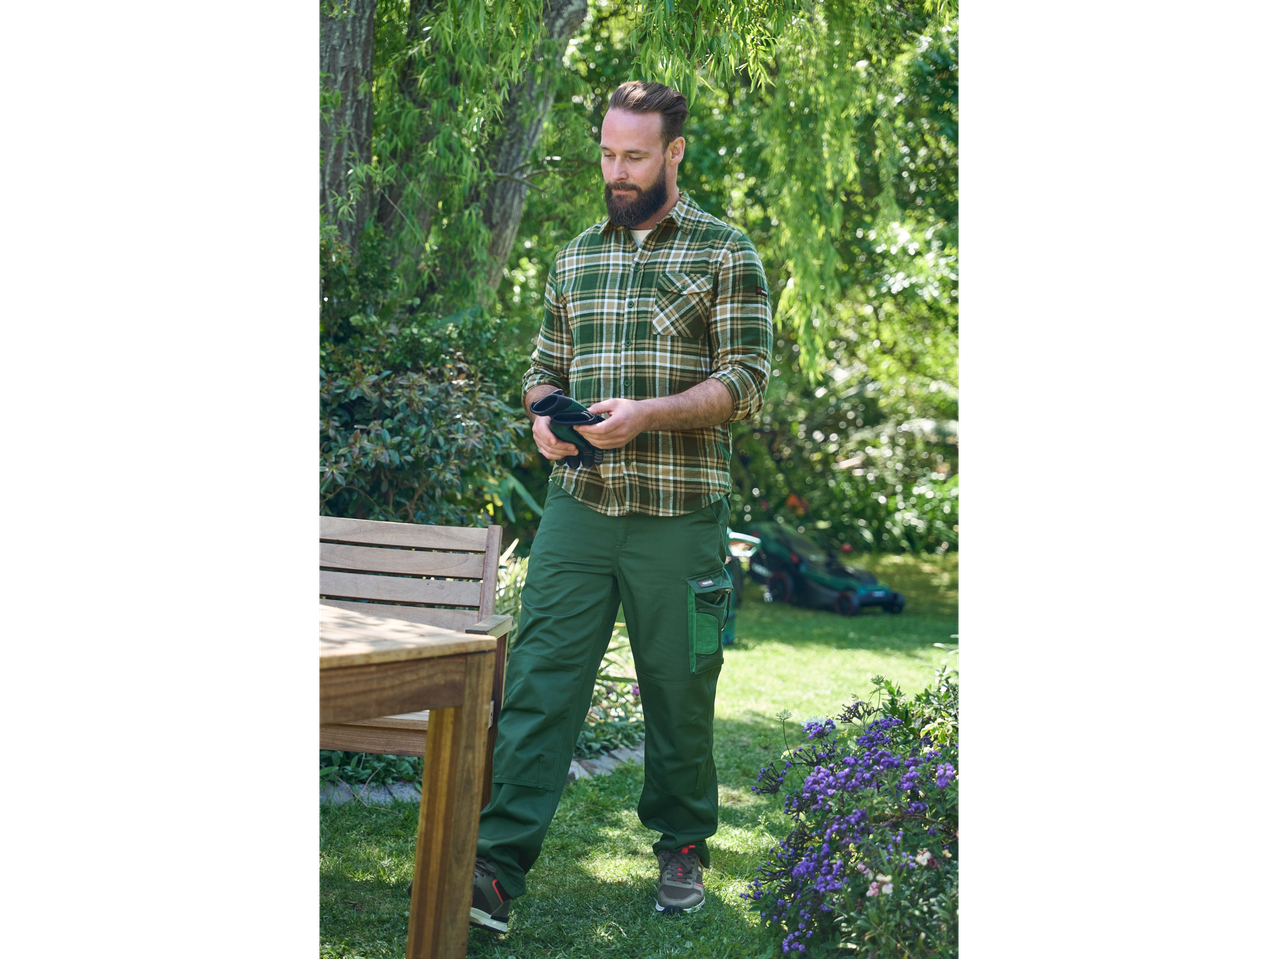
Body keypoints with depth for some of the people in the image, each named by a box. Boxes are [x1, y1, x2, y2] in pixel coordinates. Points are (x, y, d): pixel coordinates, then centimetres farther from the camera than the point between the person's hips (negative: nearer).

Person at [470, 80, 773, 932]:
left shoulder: (726, 253, 1)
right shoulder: (576, 257, 15)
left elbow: (747, 381, -5)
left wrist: (647, 414, -18)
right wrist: (544, 416, -3)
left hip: (681, 516, -3)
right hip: (578, 506, 3)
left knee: (679, 689, 7)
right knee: (540, 680, -7)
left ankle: (683, 847, 26)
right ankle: (498, 869, -10)